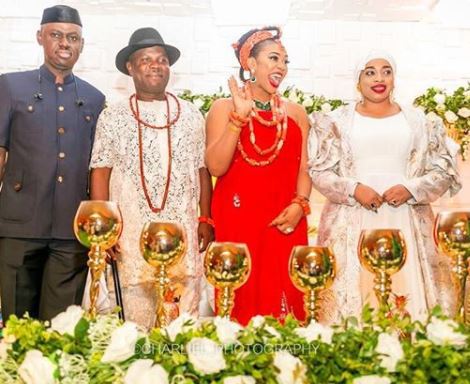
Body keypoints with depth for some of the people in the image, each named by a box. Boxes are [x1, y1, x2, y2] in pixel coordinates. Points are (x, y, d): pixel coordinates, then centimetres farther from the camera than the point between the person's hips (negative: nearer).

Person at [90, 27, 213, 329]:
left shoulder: (191, 115, 10)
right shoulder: (113, 117, 5)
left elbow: (202, 169, 13)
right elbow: (100, 173, 2)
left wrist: (206, 219, 7)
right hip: (131, 236, -1)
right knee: (136, 325, 2)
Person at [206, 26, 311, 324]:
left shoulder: (296, 113, 13)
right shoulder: (224, 108, 2)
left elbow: (303, 170, 9)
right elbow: (216, 167, -10)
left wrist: (299, 204, -9)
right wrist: (239, 117, -16)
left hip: (284, 224, 3)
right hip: (238, 221, -3)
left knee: (284, 301, 2)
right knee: (242, 303, -2)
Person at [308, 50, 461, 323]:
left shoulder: (417, 121, 10)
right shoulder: (339, 121, 6)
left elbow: (444, 171, 9)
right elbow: (319, 172, 4)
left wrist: (411, 189, -9)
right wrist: (354, 189, -12)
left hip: (405, 221, 1)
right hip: (353, 221, -1)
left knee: (409, 288, -4)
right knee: (351, 292, -4)